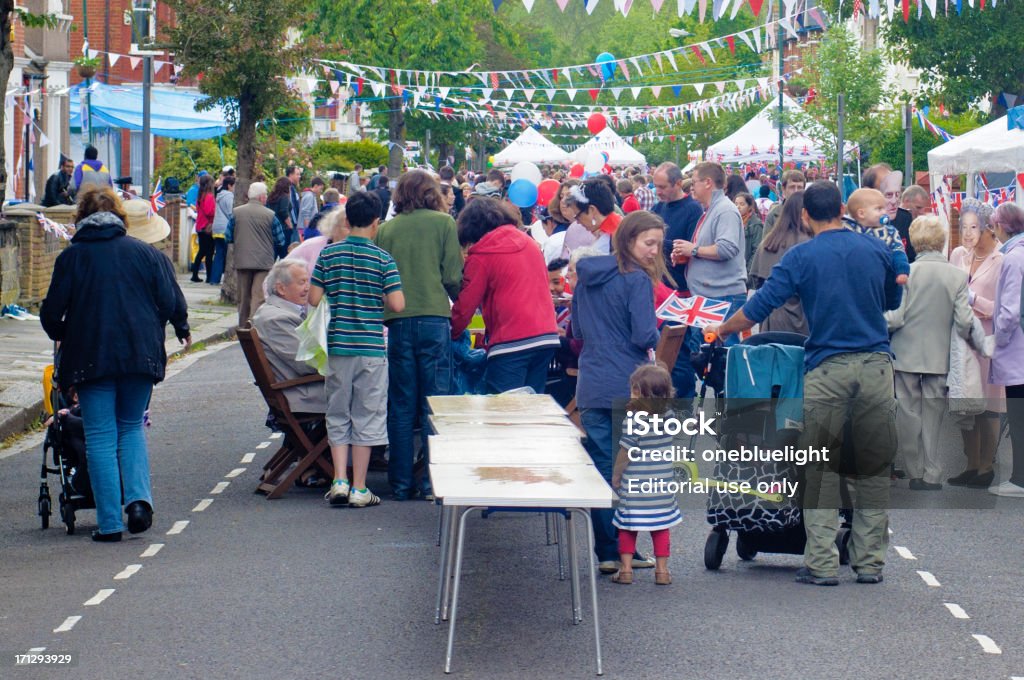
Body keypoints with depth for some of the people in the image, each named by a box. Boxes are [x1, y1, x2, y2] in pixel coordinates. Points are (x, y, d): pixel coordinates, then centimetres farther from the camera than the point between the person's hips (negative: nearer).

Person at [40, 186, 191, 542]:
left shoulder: (71, 257, 3)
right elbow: (172, 301, 3)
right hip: (140, 353, 2)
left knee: (101, 436, 3)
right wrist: (182, 330, 22)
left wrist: (62, 336, 22)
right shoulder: (146, 253, 7)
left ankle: (110, 522, -1)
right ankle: (138, 498, -4)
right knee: (131, 427, 18)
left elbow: (51, 314, 1)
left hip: (90, 357, -2)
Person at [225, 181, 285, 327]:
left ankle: (243, 327, 23)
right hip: (264, 262, -3)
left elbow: (228, 237, 4)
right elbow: (280, 241, -2)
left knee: (243, 298, 14)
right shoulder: (270, 215, -7)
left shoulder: (236, 213, -1)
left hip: (242, 262, 3)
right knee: (259, 297, -3)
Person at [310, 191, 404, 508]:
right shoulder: (382, 259, -7)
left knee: (338, 417, 12)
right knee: (366, 419, 5)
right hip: (371, 346, -2)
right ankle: (359, 489, 7)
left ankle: (340, 481, 3)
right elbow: (397, 304, -11)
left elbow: (314, 298, -1)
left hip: (338, 344, 2)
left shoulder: (329, 254, -1)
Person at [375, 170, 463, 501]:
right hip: (434, 317, -2)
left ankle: (401, 482, 9)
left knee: (401, 405, 8)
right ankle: (433, 480, 3)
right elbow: (453, 278, -2)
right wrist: (454, 296, 17)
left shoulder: (386, 229, 8)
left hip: (397, 321, 2)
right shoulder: (443, 223, 1)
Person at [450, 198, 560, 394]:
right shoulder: (529, 243, 14)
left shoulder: (480, 255, -3)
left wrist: (449, 335, 14)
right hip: (547, 337, 6)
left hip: (511, 342, -6)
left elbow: (465, 306, -1)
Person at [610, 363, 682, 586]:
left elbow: (625, 453, -14)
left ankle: (626, 569, 9)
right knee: (661, 528, 12)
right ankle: (662, 570, 13)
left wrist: (616, 476, 1)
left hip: (634, 486, -4)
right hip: (662, 484, 4)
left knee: (627, 528, 8)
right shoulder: (669, 416, -2)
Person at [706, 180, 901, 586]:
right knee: (874, 468, 9)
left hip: (828, 369, -2)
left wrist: (721, 330, 14)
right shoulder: (877, 250, 7)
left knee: (821, 469, 4)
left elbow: (757, 310, -3)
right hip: (876, 366, 2)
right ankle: (870, 563, 12)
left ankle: (822, 564, 1)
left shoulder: (801, 257, -2)